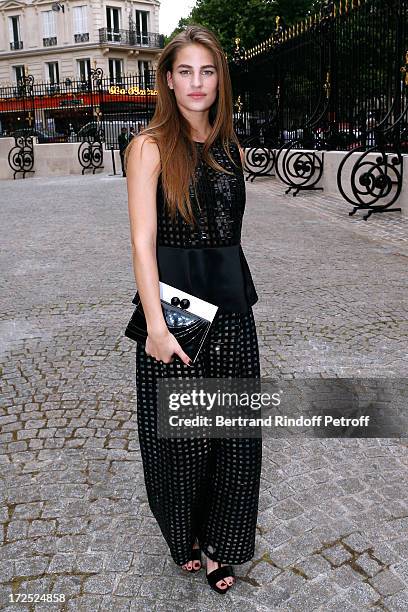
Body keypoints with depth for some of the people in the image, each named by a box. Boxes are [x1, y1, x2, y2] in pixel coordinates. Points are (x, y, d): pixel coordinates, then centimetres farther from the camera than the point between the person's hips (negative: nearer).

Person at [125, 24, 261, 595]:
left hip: (231, 308, 5)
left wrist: (237, 295, 12)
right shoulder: (150, 146, -6)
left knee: (235, 435, 9)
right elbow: (143, 241, -13)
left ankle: (217, 545, 32)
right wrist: (155, 325, -19)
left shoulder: (231, 148, 10)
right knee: (178, 435, 10)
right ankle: (184, 536, 37)